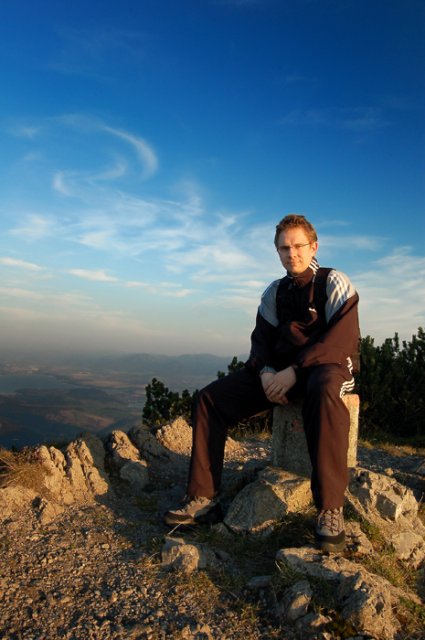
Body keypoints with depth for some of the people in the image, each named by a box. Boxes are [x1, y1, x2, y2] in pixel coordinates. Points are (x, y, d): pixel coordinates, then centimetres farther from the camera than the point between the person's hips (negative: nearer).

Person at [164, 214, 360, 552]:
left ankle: (331, 511, -34)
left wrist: (294, 371, -26)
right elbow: (261, 339, 9)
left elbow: (344, 338, -17)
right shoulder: (274, 292, 11)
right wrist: (265, 372, -14)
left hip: (327, 366, -5)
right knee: (210, 398, -10)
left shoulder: (334, 282, -5)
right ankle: (204, 499, -9)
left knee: (323, 392, -44)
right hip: (280, 371, 6)